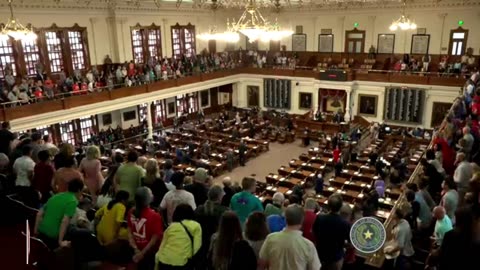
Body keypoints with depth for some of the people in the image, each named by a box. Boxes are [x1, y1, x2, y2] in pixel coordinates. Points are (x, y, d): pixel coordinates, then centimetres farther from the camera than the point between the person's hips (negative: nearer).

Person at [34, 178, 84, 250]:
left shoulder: (55, 196, 13)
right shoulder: (73, 201, -10)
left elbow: (39, 214, 14)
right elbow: (65, 221, -20)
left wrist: (36, 231, 21)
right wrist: (60, 241, -15)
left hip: (41, 232, 7)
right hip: (54, 235, -7)